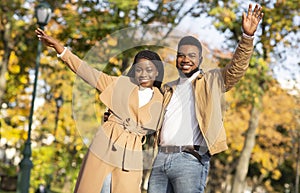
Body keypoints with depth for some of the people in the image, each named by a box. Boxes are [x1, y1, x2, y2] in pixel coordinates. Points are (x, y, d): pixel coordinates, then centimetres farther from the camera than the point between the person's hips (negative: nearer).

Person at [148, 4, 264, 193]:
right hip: (160, 158, 5)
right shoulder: (168, 89, 25)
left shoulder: (212, 81, 10)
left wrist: (247, 37, -19)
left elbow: (237, 68, -4)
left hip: (190, 159, -5)